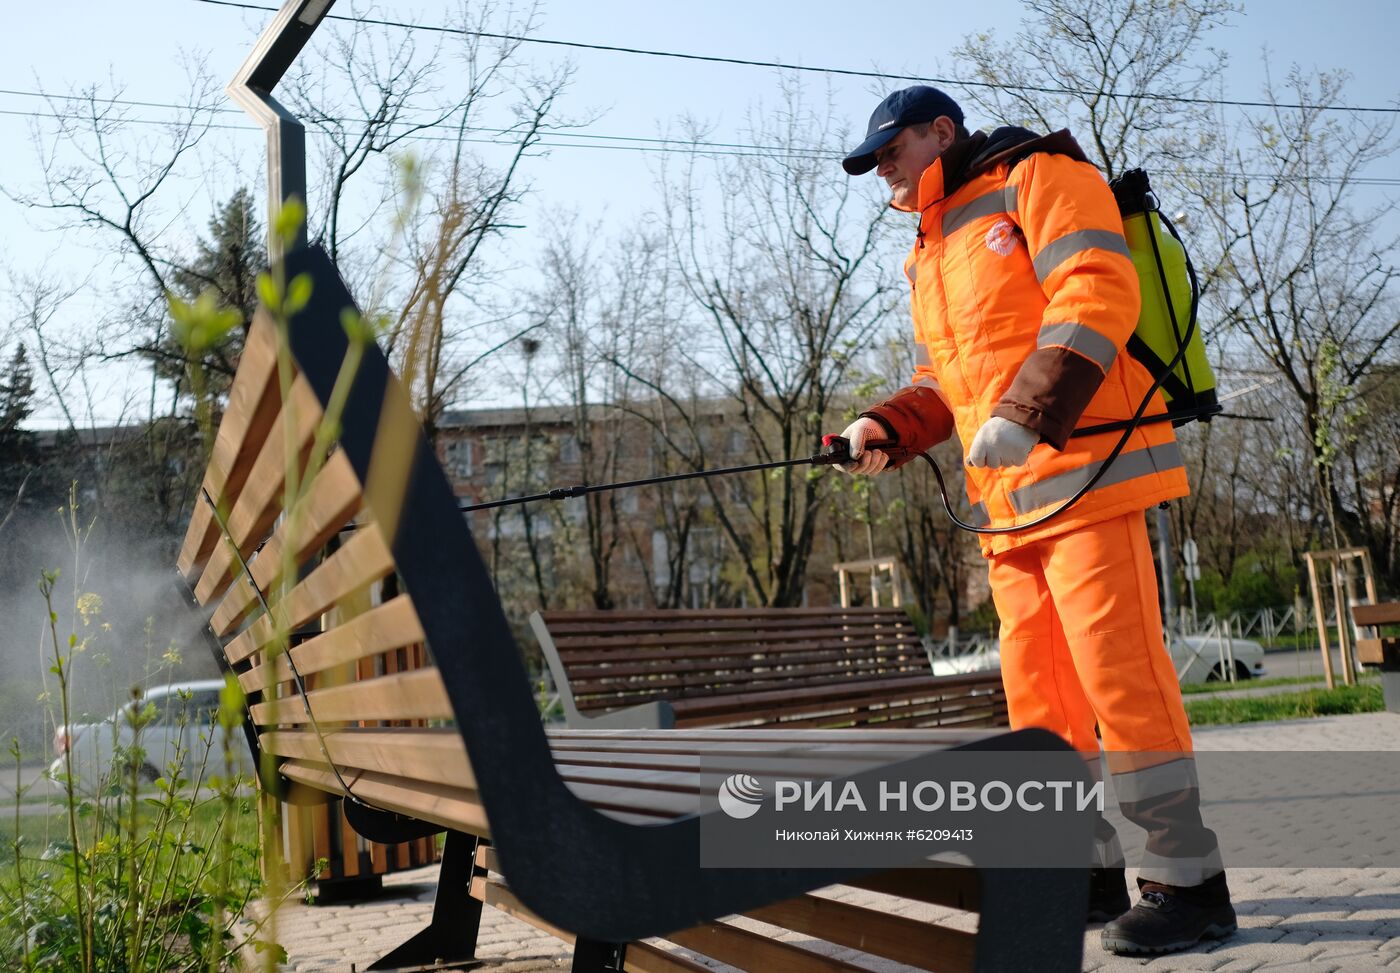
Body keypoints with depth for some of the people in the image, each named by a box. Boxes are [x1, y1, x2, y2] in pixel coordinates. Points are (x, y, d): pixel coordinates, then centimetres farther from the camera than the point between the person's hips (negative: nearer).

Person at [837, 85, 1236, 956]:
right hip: (1009, 500, 9)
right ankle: (1088, 869, 20)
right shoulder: (931, 254, 24)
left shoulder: (1039, 177, -1)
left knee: (1118, 672, -11)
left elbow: (1098, 296, -15)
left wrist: (1027, 412, -26)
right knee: (1037, 686, 9)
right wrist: (889, 428, 6)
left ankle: (1188, 882, 0)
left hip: (1088, 472, -9)